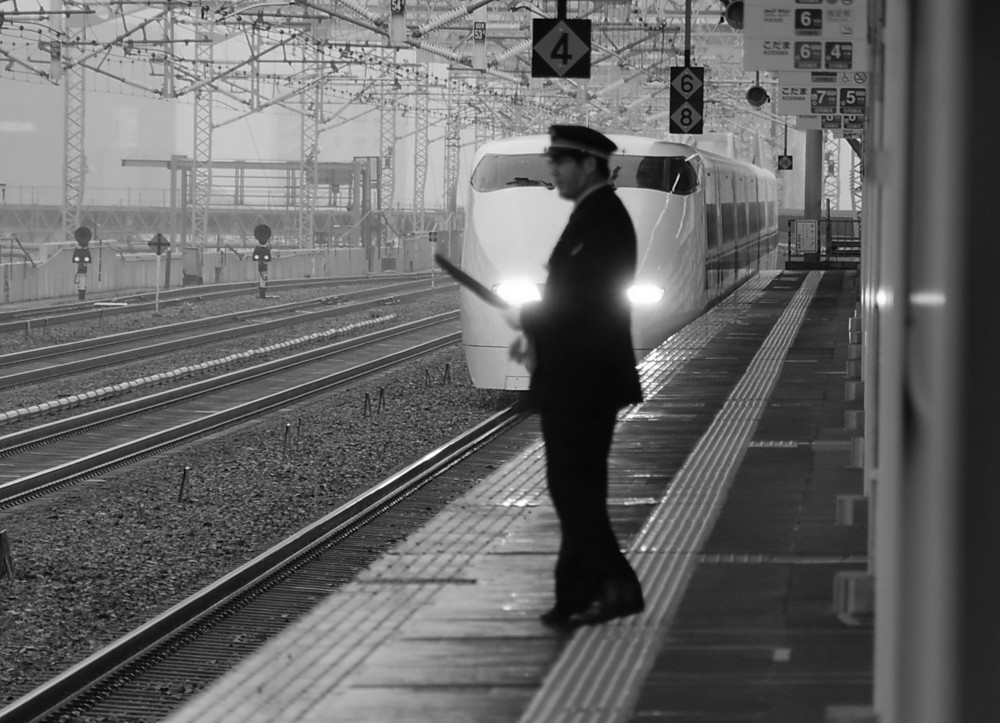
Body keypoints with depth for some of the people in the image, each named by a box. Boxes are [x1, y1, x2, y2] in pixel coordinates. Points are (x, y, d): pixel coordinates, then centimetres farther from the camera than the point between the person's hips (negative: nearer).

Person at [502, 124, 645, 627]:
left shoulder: (600, 219, -17)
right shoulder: (599, 214, 15)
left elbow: (583, 300, -22)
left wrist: (526, 319, -9)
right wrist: (537, 336, 10)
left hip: (581, 380, -10)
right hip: (581, 381, 10)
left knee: (572, 487, -9)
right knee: (577, 490, 12)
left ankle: (617, 585, -10)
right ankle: (577, 596, 15)